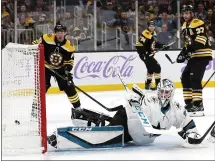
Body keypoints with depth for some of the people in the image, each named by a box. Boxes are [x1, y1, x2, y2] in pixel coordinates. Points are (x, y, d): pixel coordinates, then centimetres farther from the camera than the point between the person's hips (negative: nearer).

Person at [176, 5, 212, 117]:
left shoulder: (198, 23, -12)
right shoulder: (185, 26, 17)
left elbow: (201, 39, -24)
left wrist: (190, 49, -31)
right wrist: (184, 52, 10)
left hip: (202, 55, -10)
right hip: (194, 56, 10)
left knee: (195, 78, -19)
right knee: (185, 77, 10)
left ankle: (198, 106, -22)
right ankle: (189, 103, 18)